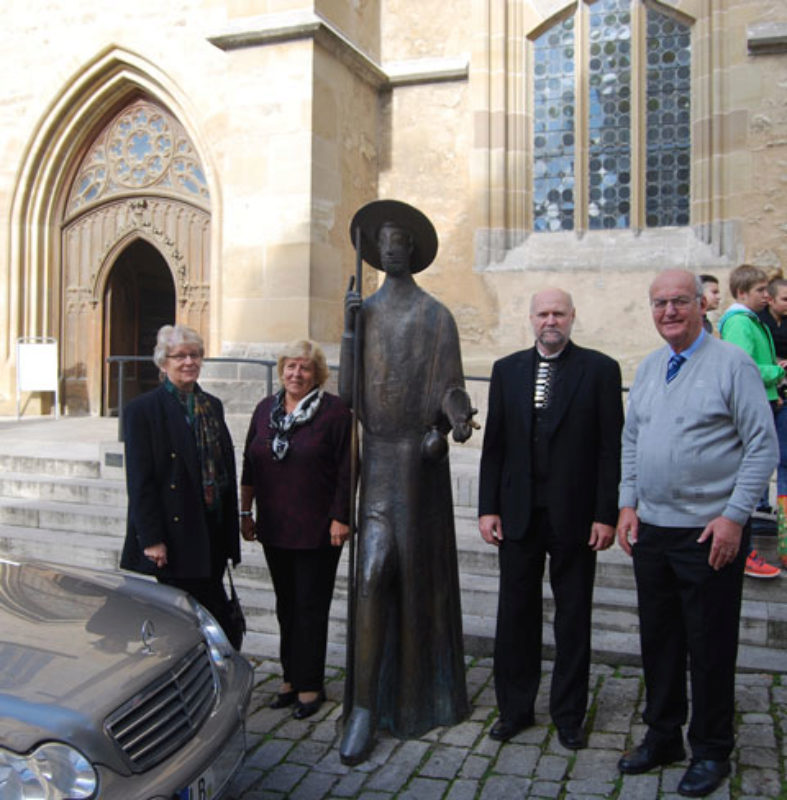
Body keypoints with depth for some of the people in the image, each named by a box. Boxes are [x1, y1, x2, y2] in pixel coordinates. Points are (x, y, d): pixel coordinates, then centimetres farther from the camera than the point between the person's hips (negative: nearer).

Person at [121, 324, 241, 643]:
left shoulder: (212, 406, 11)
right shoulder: (142, 410, -7)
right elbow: (139, 480, -11)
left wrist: (230, 531, 12)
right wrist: (151, 539, -15)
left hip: (212, 533, 6)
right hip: (174, 535, -5)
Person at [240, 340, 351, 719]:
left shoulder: (333, 410, -9)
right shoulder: (265, 409, 7)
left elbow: (345, 471, -9)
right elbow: (249, 465, 12)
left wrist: (340, 518, -12)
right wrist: (246, 512, 11)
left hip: (317, 531, -5)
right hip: (274, 528, 5)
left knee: (311, 609, 4)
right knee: (286, 606, 14)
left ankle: (309, 685, 17)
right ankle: (291, 677, 27)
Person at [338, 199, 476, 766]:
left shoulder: (436, 315, 1)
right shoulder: (365, 311, 11)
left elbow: (449, 386, -3)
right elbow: (348, 391, 5)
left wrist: (456, 417, -24)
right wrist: (349, 329, -6)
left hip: (420, 457, -2)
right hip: (377, 456, 2)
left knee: (421, 571, 9)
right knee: (373, 574, -5)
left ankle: (421, 692, 29)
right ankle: (365, 707, 3)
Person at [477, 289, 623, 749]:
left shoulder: (600, 370, -2)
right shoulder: (507, 370, 6)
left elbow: (612, 448, -5)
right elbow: (494, 444, 6)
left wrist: (607, 515, -9)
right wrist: (488, 507, 1)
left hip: (574, 516, -2)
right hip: (519, 514, 3)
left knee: (573, 616, 11)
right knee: (516, 612, 12)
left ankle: (569, 715, 27)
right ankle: (515, 708, 29)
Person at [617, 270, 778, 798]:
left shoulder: (733, 364, -9)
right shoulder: (648, 369, 10)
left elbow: (763, 446, -10)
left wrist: (734, 517, -15)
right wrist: (628, 504, 8)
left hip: (709, 533, -5)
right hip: (651, 530, 6)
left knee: (709, 646, 6)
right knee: (658, 640, 16)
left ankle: (712, 752, 25)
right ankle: (662, 738, 33)